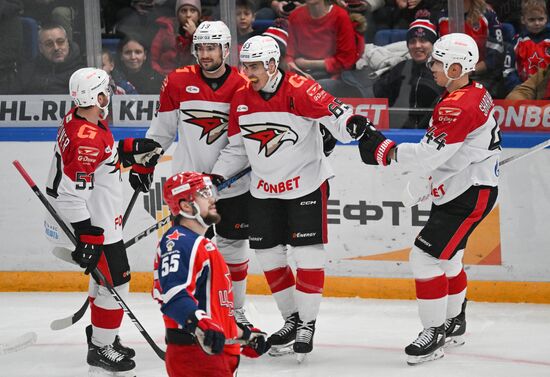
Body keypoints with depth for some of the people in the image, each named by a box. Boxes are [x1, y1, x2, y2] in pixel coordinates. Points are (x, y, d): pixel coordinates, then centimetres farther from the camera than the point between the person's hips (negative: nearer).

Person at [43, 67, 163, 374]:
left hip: (101, 220, 11)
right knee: (115, 282, -2)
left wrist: (133, 151, 12)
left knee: (105, 276, 26)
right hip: (95, 226, -11)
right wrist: (87, 239, -31)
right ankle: (101, 349, 9)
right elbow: (72, 193, -32)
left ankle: (101, 335, 42)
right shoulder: (86, 139, -30)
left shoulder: (79, 118, 1)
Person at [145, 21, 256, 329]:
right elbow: (162, 129, 8)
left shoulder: (243, 87, -4)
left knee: (234, 247, 11)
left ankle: (235, 312, 25)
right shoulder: (177, 82, -3)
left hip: (233, 185, 1)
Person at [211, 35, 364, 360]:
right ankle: (291, 319, 24)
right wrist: (215, 179, 3)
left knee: (309, 254, -5)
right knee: (269, 256, 9)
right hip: (264, 188, 6)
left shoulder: (300, 90, -17)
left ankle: (308, 324, 6)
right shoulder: (241, 100, 2)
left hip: (306, 183, -6)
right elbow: (237, 149, 12)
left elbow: (337, 115, -25)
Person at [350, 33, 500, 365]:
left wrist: (384, 149, -17)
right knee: (447, 258, 23)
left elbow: (429, 154, -27)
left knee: (426, 257, -11)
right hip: (459, 191, 11)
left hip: (470, 196, -11)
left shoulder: (459, 107, -25)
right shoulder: (476, 93, 8)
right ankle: (454, 324, 39)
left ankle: (435, 335, -5)